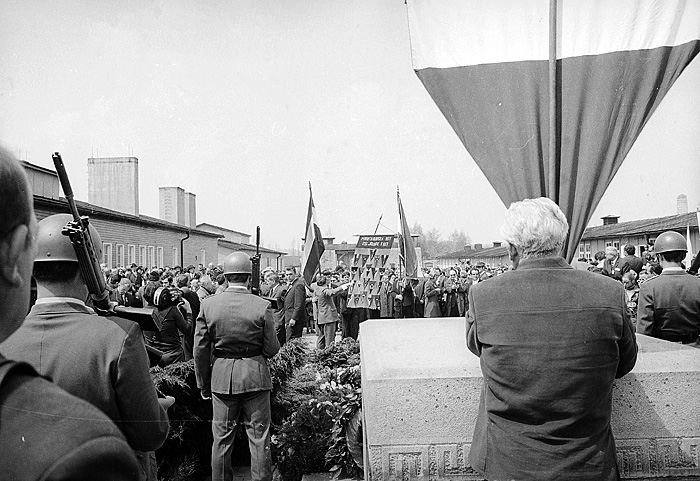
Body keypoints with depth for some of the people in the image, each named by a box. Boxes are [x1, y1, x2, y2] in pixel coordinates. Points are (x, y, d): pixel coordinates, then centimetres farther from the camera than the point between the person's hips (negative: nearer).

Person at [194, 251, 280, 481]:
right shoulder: (262, 306, -13)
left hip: (221, 376, 2)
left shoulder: (208, 305, -6)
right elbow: (271, 349, -9)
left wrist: (203, 384, 9)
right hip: (255, 375, -2)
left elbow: (200, 350, -1)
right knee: (259, 438, 10)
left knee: (222, 438, 15)